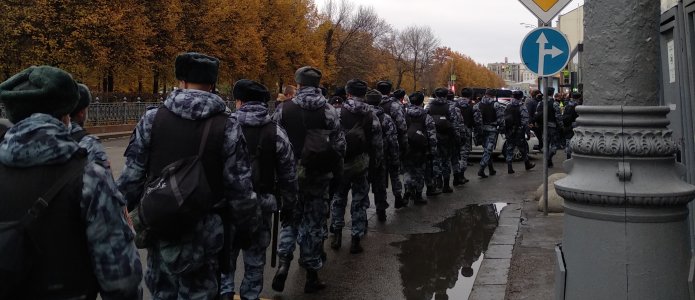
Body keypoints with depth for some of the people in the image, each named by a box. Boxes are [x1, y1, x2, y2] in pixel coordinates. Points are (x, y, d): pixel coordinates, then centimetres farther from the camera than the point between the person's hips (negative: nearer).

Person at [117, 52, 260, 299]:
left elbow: (132, 176, -2)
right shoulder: (226, 126, -10)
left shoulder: (152, 119, -4)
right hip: (203, 232, -2)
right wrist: (245, 229, 4)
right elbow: (240, 188, -10)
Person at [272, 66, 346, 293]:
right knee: (314, 223, 10)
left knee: (291, 218, 18)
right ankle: (312, 275, 16)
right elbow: (339, 145, -3)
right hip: (319, 177, 0)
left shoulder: (284, 109, -5)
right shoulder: (329, 111, -5)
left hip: (291, 175, 1)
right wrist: (335, 172, 10)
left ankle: (284, 263, -1)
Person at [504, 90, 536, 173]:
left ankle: (509, 167, 0)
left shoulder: (507, 106, 7)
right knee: (523, 148, 11)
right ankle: (527, 164, 26)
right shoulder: (521, 107, -9)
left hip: (509, 131, 4)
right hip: (519, 131, -4)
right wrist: (526, 128, -5)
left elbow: (504, 118, 10)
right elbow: (525, 119, -14)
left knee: (509, 149, 5)